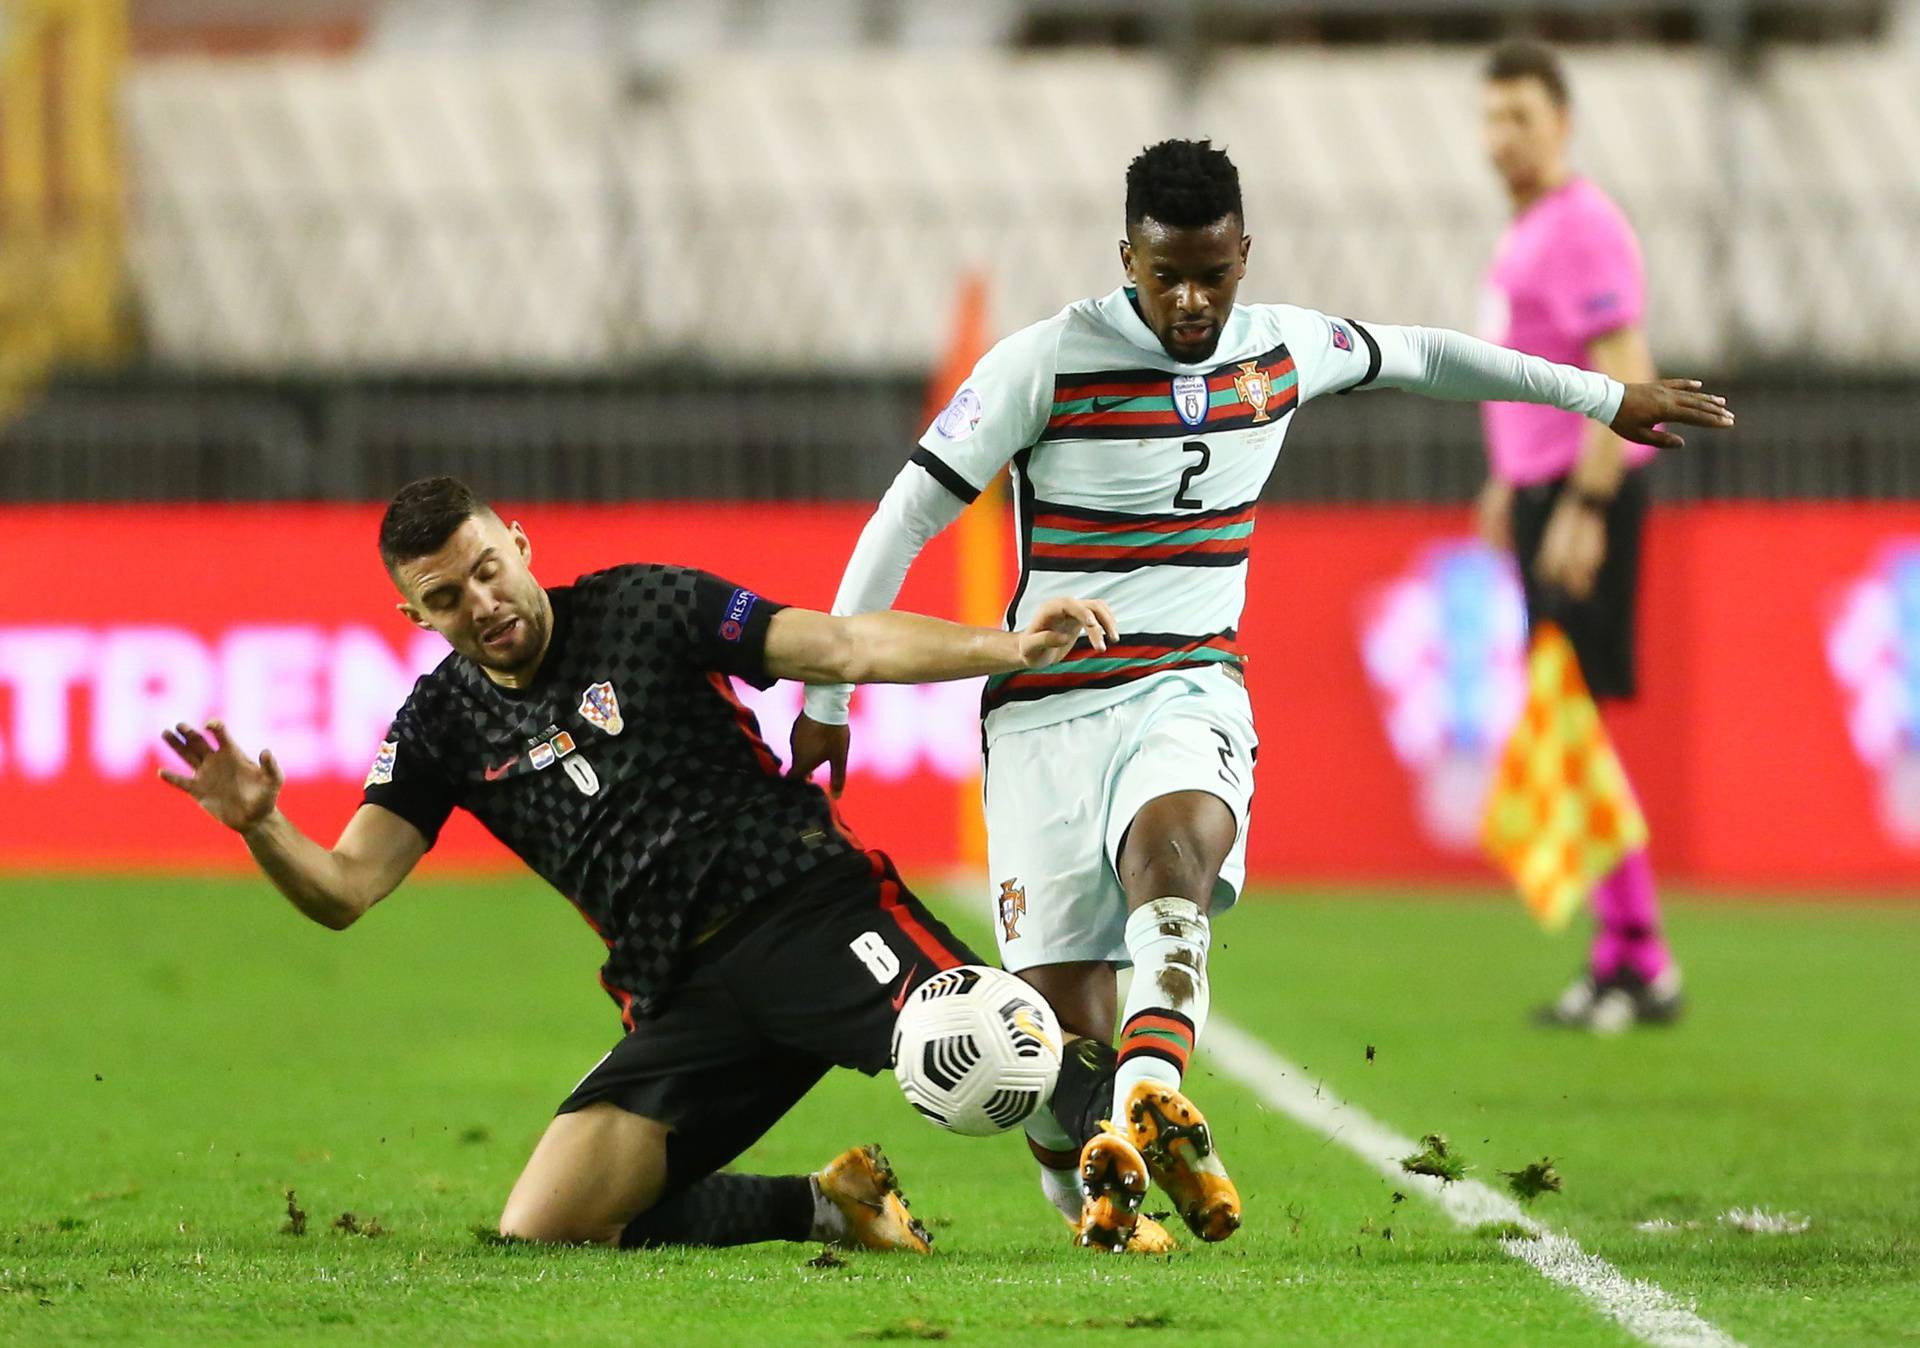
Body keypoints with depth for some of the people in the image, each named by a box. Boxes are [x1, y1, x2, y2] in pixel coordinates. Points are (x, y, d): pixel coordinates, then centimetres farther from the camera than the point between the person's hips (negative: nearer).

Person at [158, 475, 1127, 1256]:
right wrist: (258, 826, -17)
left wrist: (1010, 648, -15)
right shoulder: (442, 724, 11)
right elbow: (344, 892, 4)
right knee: (540, 1233, -11)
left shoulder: (645, 609, 3)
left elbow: (845, 648, -2)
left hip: (808, 905, -4)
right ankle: (824, 1207, 3)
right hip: (684, 995, 4)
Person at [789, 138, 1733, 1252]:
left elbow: (1417, 357, 27)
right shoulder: (1048, 363, -8)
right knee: (1064, 1021, -11)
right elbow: (904, 520, -3)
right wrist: (828, 701, -1)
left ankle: (1144, 1110, -57)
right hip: (1048, 707, -2)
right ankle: (1090, 1206, 15)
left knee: (1172, 850, -34)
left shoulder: (1284, 350, 6)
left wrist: (1606, 398, 34)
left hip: (1191, 691, 2)